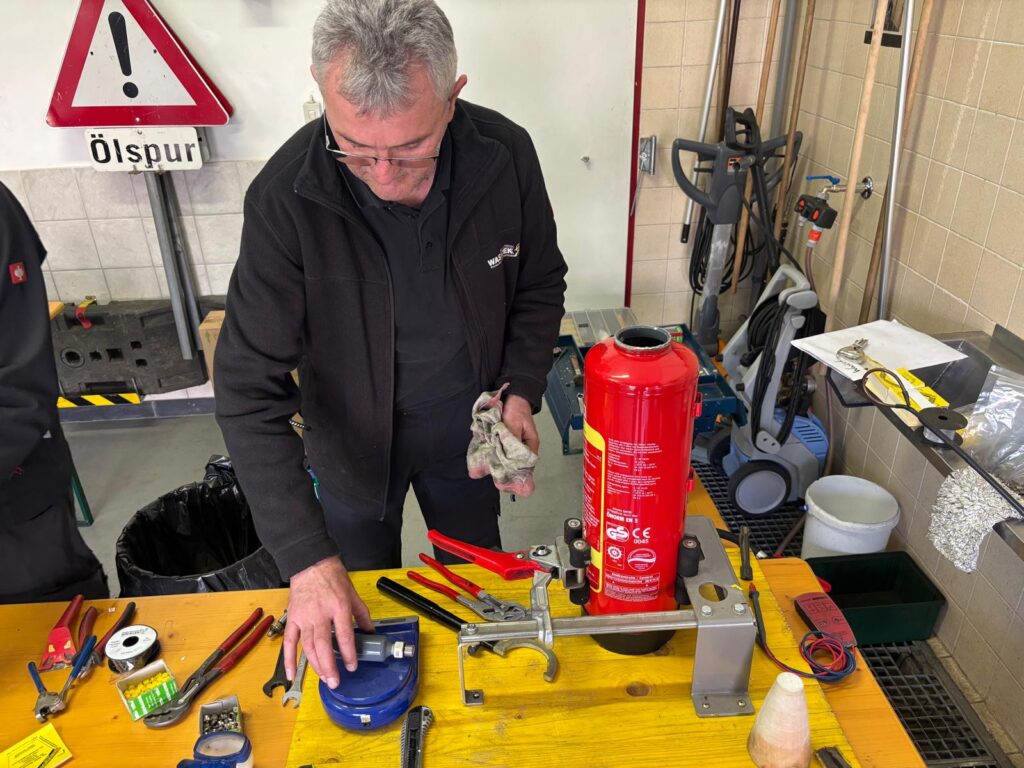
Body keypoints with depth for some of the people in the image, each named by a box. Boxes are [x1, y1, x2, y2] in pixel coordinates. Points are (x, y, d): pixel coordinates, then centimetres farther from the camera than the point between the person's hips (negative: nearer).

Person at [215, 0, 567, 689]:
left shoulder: (505, 155, -21)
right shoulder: (286, 196, -28)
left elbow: (540, 286, -3)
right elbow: (250, 389, -27)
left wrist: (521, 393, -18)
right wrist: (308, 558, -32)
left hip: (466, 427, 2)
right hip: (353, 437, -1)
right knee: (360, 603, 21)